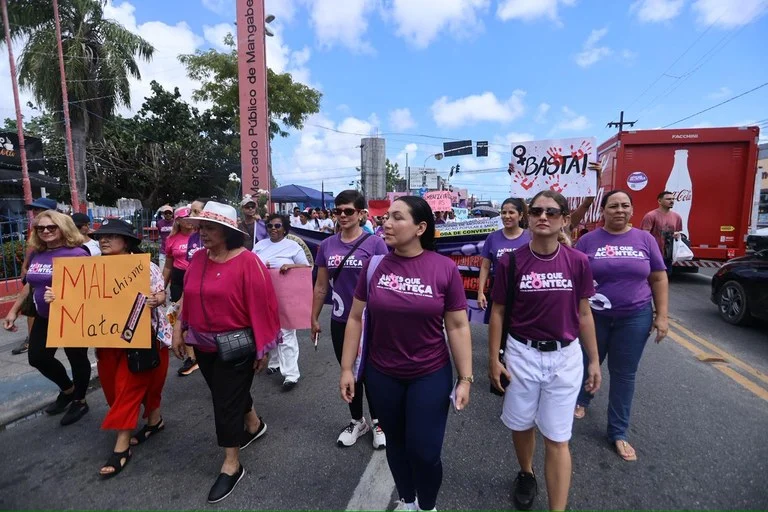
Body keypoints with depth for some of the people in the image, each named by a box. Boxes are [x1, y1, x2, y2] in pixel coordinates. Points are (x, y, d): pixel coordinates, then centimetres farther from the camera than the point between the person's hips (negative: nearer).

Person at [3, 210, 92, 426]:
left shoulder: (77, 254, -19)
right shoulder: (36, 254, 4)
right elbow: (30, 285, 16)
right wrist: (13, 310, 17)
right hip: (44, 317, 8)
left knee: (77, 359, 9)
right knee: (37, 358, 16)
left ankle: (80, 401, 31)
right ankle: (68, 389, 40)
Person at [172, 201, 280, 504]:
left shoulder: (247, 261, -20)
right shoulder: (198, 258, 1)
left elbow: (260, 306, -18)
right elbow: (189, 298, 11)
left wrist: (262, 348, -15)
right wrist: (180, 329, 10)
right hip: (203, 344, 7)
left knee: (226, 401, 3)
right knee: (228, 393, 22)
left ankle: (231, 466, 24)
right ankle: (254, 425, 49)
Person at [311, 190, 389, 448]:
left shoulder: (375, 243, -12)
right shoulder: (327, 245, 1)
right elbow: (321, 285, 8)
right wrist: (314, 318, 11)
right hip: (340, 322, 4)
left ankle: (378, 421, 37)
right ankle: (357, 421, 40)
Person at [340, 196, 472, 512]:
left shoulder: (445, 268, -12)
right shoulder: (374, 264, -7)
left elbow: (458, 326, -6)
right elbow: (356, 318, 0)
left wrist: (465, 378, -5)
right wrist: (347, 368, 1)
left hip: (431, 376, -2)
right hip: (382, 375, 2)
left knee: (424, 451, 9)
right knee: (396, 443, 21)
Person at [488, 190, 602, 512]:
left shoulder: (577, 262, -5)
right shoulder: (510, 262, -10)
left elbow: (584, 314, 4)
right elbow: (498, 313, -4)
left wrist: (594, 360, 7)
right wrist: (494, 360, -4)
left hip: (565, 357, 0)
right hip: (522, 354, 0)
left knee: (557, 438, 9)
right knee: (521, 425, 19)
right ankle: (526, 475, 49)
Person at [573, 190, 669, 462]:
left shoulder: (645, 239, 0)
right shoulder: (588, 240, -5)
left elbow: (659, 279, 4)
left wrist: (662, 315, 0)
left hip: (634, 318, 1)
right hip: (593, 316, -1)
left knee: (624, 374, 11)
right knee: (587, 364, 16)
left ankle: (618, 432, 28)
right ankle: (581, 399, 47)